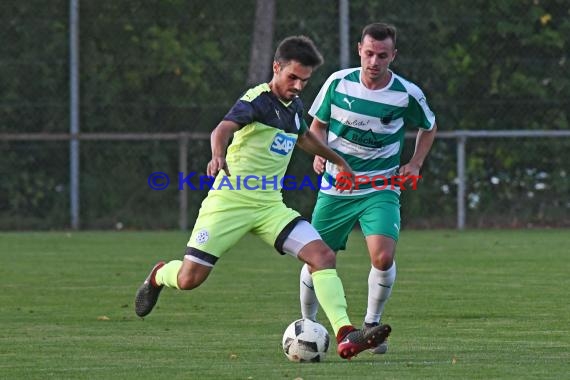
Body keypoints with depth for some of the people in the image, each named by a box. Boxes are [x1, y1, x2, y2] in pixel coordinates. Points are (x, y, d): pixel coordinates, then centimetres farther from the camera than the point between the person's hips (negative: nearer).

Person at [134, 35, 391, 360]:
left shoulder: (294, 106, 10)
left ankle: (345, 335, -21)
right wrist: (218, 155, -56)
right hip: (230, 200, -6)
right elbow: (225, 127, -34)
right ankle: (159, 276, 32)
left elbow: (305, 136, 34)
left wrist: (339, 161, 45)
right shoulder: (258, 100, -14)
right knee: (189, 278, -5)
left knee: (323, 256, -14)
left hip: (270, 205, 6)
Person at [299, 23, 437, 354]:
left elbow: (429, 127, 12)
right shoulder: (338, 82, -6)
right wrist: (320, 153, -8)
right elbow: (318, 124, 10)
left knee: (383, 256, -23)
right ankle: (307, 325, 29)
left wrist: (416, 163, 0)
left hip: (381, 189, -2)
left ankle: (372, 324, 0)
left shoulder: (407, 94, -9)